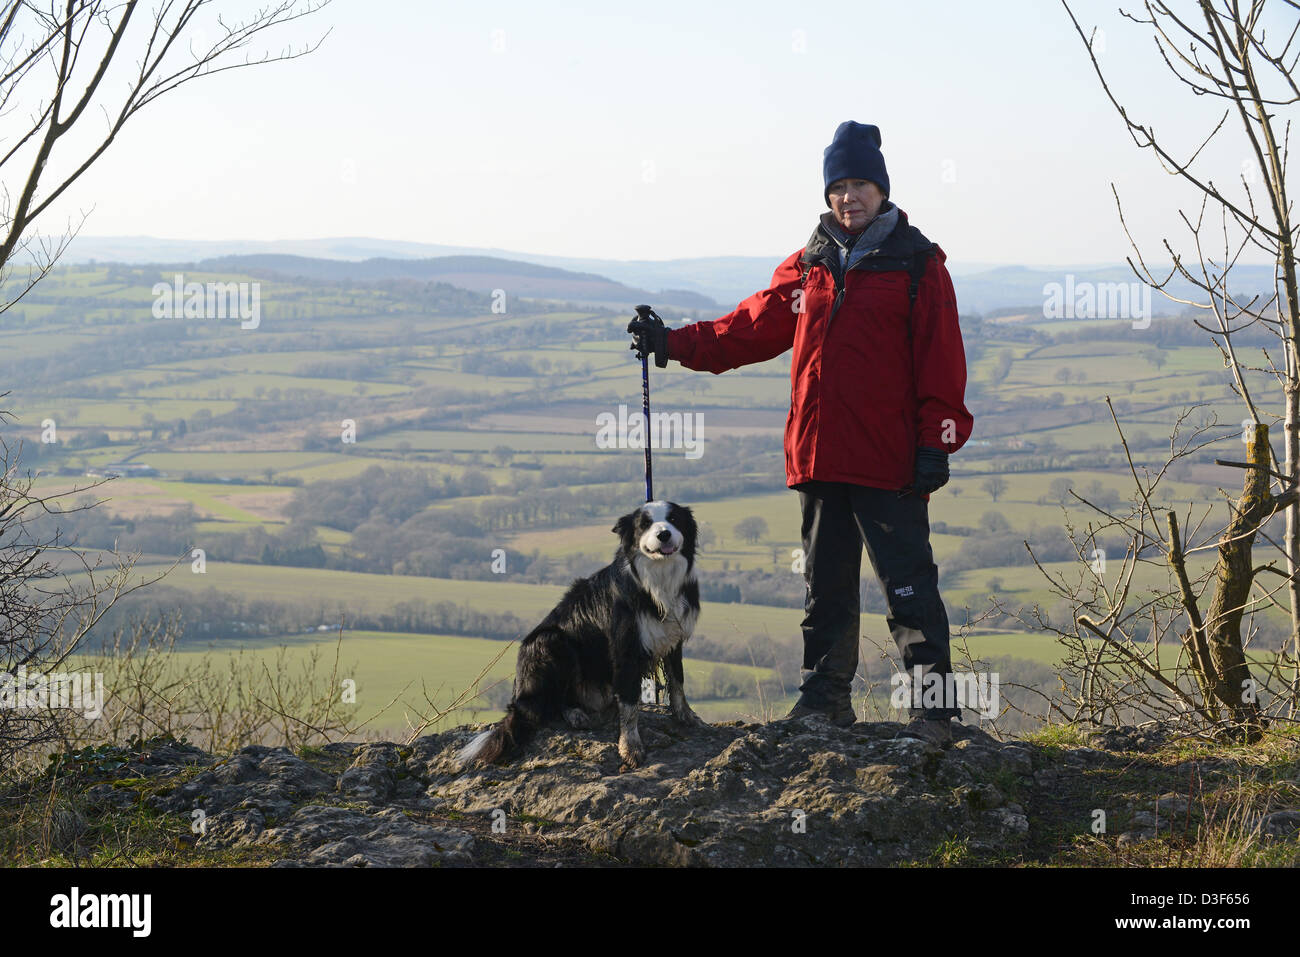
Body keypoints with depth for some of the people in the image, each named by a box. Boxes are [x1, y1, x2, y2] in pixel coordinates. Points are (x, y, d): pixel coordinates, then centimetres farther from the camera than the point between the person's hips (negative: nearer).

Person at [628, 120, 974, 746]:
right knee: (825, 588, 13)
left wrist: (937, 442, -10)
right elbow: (749, 330, 19)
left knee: (909, 588, -6)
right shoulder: (807, 268, 14)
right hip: (817, 456, 5)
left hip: (889, 461, -5)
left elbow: (941, 361, -4)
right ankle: (824, 699, 23)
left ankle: (933, 709, -2)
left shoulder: (917, 265, -1)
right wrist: (674, 343, 12)